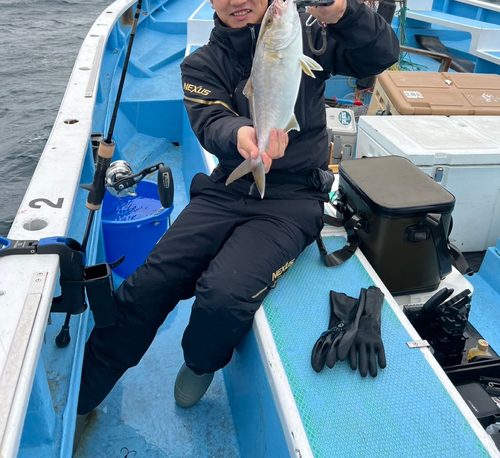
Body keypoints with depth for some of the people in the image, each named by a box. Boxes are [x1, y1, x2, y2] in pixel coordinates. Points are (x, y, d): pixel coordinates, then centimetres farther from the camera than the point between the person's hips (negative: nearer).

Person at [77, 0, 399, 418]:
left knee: (224, 296, -27)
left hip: (293, 198, -2)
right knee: (149, 283, -15)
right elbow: (211, 124, -10)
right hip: (227, 189, 3)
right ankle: (76, 396, 6)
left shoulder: (307, 34, 5)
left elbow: (382, 55, -6)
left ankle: (201, 364, 9)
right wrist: (240, 135, -35)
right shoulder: (202, 64, 9)